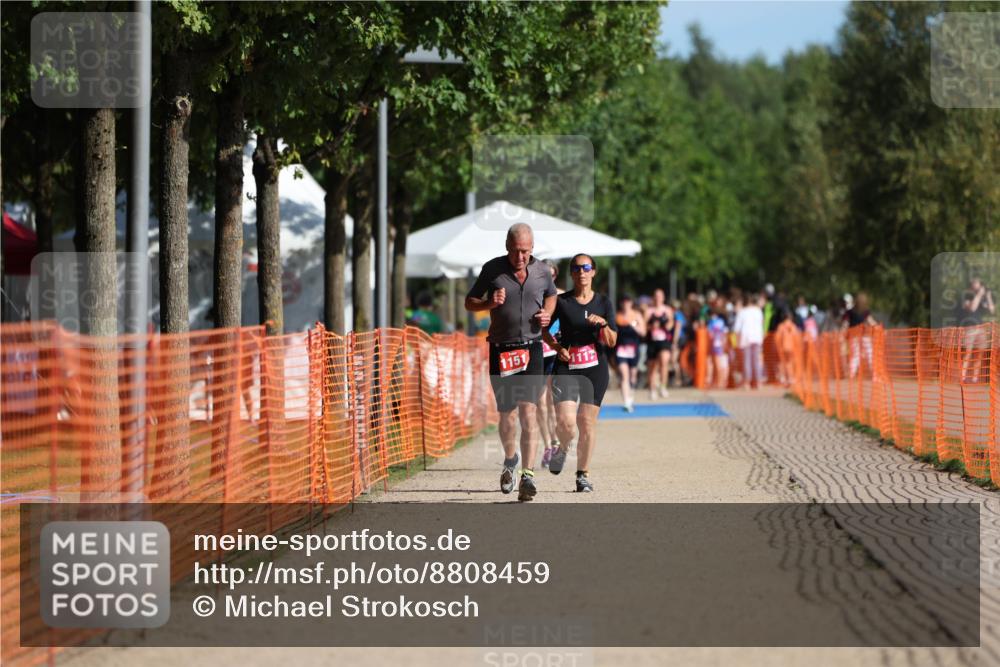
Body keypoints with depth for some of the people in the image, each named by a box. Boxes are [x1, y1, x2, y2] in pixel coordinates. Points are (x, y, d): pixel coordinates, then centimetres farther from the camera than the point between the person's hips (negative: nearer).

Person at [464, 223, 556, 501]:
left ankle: (527, 476, -17)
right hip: (501, 350, 0)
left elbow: (551, 294, 23)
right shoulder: (492, 269, -2)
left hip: (531, 349, 0)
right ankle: (510, 460, 36)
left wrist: (548, 313, 1)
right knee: (507, 414, 6)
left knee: (528, 410, -13)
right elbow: (469, 303, 6)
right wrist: (489, 303, -15)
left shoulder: (542, 272, 2)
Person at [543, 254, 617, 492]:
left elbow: (612, 342, 3)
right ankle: (562, 449, 20)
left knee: (587, 422, -1)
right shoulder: (561, 302, 2)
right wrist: (557, 347, -4)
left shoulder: (604, 303, 7)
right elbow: (543, 329, 12)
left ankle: (583, 474, 13)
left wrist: (603, 324, -16)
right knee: (566, 421, -16)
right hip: (566, 367, -1)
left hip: (595, 368, 1)